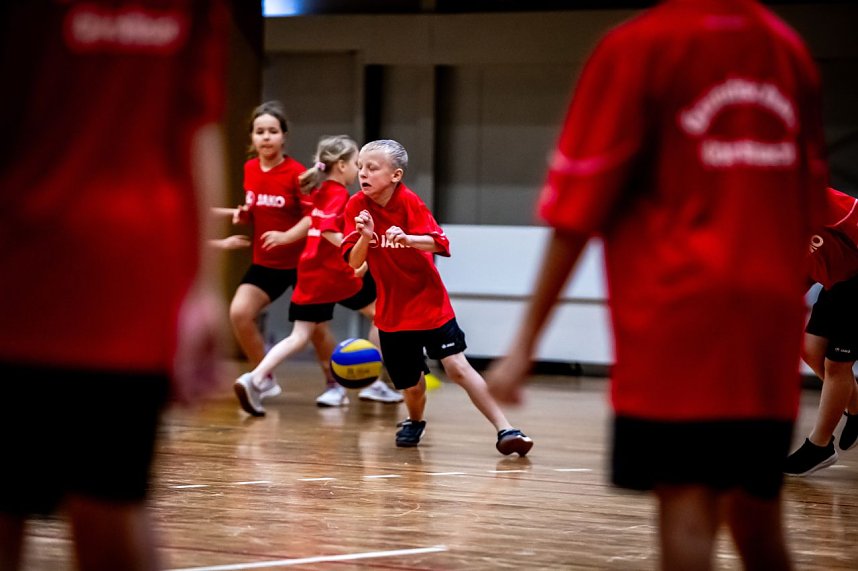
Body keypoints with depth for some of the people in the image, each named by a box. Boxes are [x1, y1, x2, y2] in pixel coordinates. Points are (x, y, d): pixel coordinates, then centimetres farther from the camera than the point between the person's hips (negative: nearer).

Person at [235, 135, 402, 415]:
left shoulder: (319, 191, 16)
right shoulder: (339, 194, -11)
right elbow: (328, 230, -26)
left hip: (311, 273, 8)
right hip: (335, 273, -8)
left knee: (300, 336, 4)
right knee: (380, 313, 12)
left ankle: (255, 379, -17)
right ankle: (374, 383, 15)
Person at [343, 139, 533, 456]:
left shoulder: (409, 202, -13)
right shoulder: (356, 207, -5)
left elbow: (439, 243, -25)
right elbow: (354, 263, -10)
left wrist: (407, 239, -43)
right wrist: (365, 237, -29)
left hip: (429, 303, -3)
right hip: (392, 311, 3)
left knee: (457, 366, -14)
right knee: (411, 385, 7)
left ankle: (505, 429, -14)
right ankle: (415, 422, 40)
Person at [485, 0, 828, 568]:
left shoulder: (636, 47, -4)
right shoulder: (787, 48, 12)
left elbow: (577, 216, -7)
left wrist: (525, 344, -5)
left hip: (678, 317, -5)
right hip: (774, 315, 5)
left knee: (687, 511, -8)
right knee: (757, 516, 14)